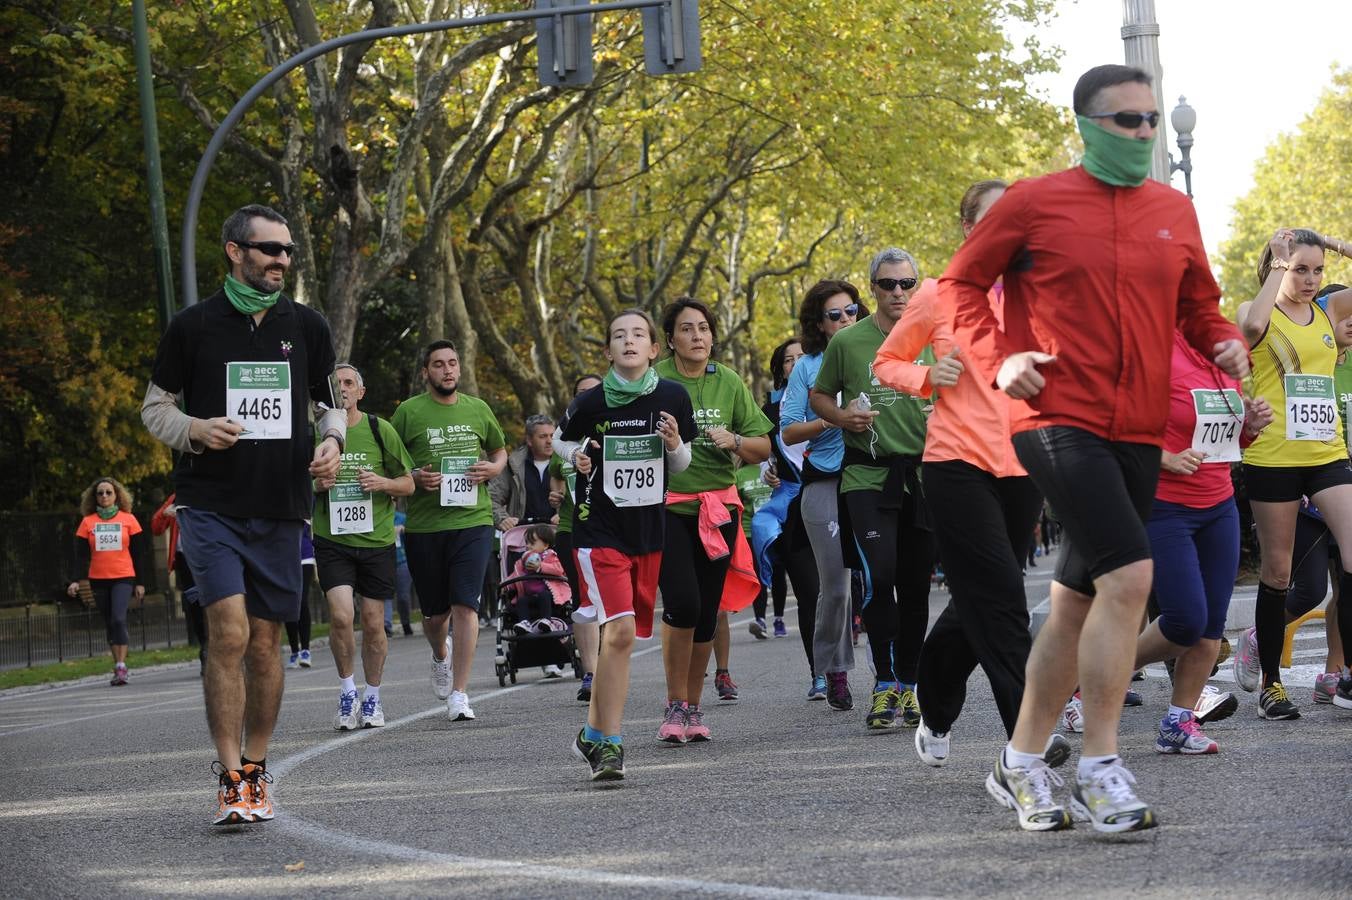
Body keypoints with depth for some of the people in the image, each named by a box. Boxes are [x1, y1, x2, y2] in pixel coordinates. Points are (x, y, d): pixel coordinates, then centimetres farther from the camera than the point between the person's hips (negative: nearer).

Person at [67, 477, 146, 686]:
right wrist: (76, 580, -6)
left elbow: (138, 553, 5)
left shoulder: (128, 519, 3)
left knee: (119, 619, -18)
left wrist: (140, 582, 3)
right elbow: (81, 555, 5)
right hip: (98, 580, 3)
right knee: (109, 624, 7)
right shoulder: (88, 522, 6)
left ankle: (121, 667, -19)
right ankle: (118, 666, 12)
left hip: (123, 578, -3)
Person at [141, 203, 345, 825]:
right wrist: (195, 430, -13)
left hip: (281, 507, 3)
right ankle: (231, 782, -14)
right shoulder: (193, 326, 0)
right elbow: (154, 406, 8)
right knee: (229, 633, -16)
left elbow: (329, 404, 19)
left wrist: (331, 441, -3)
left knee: (265, 643, 8)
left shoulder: (306, 327, 8)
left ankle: (255, 773, 21)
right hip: (210, 504, -3)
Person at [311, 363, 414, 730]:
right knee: (341, 615, -17)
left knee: (373, 622, 5)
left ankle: (372, 699, 23)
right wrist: (316, 484, -9)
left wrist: (382, 483, -13)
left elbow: (408, 484, 7)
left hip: (376, 539, 1)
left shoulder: (380, 430, 3)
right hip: (332, 538, -1)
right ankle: (347, 692, 3)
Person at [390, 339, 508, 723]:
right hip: (423, 524, 0)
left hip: (473, 520, 0)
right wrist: (413, 477, -13)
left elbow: (500, 450, 23)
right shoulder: (408, 412, 1)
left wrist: (492, 468, 1)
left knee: (465, 605, -11)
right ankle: (441, 656, 45)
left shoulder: (478, 410, 9)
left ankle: (459, 694, -9)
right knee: (435, 611, 10)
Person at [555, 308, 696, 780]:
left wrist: (673, 444, -12)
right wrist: (577, 457, -7)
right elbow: (562, 439, 13)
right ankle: (609, 744, -10)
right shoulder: (591, 402, -7)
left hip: (650, 531, 3)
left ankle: (594, 734, 25)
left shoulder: (673, 398, -2)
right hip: (599, 528, -3)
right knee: (620, 632, -16)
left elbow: (681, 466, 9)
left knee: (622, 635, 8)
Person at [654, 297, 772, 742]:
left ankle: (693, 707, 19)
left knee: (707, 612, 6)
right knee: (682, 603, -17)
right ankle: (675, 705, -3)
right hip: (667, 507, -4)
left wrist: (734, 441, -11)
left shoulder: (729, 383, 6)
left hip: (718, 508, 4)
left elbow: (763, 447, 9)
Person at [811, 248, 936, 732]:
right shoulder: (848, 341, 0)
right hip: (867, 475, -3)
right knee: (879, 577, -16)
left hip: (922, 475, 3)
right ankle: (884, 684, -8)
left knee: (915, 585, 7)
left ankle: (908, 686, 19)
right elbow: (819, 395, 13)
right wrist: (843, 416, -7)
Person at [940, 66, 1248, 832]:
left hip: (1139, 433, 6)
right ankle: (1101, 771, -15)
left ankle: (1021, 764, 26)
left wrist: (1224, 341, 0)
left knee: (1079, 603, 12)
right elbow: (962, 285, 7)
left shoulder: (1175, 211, 10)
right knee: (1129, 575, -21)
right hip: (1060, 419, -6)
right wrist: (997, 358, -8)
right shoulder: (1034, 203, -2)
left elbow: (1198, 304, 21)